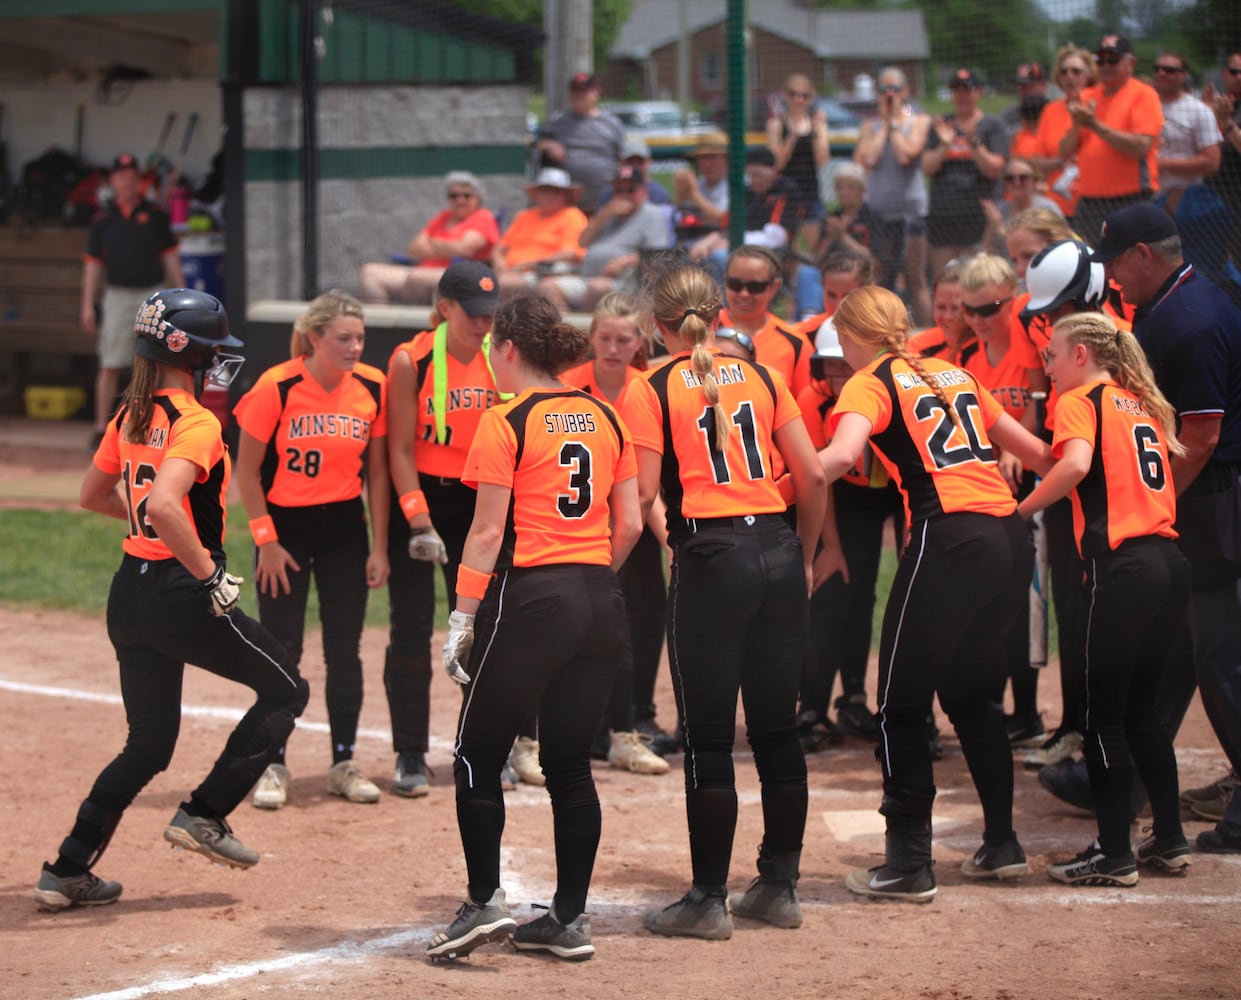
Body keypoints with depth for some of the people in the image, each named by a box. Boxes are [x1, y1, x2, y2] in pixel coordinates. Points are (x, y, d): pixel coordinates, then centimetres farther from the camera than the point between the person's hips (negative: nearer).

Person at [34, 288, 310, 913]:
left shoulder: (129, 418, 9)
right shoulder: (196, 424, -17)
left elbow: (93, 496, 21)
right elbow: (163, 504, -31)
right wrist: (210, 573, -22)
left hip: (129, 592, 8)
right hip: (180, 596, -8)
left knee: (148, 745, 18)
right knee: (285, 691, 11)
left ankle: (68, 871, 14)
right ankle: (204, 815, 6)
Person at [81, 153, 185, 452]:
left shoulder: (155, 215, 6)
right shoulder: (103, 220, 6)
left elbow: (170, 257, 9)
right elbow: (93, 264, 7)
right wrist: (88, 306, 1)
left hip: (152, 295, 0)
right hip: (118, 295, 0)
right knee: (110, 365, -2)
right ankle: (101, 428, 3)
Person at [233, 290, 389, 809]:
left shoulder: (373, 387, -7)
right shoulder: (276, 387, -17)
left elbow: (377, 470, 2)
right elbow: (247, 470, -9)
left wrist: (380, 546, 1)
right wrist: (266, 542, -10)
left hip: (345, 528, 3)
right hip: (285, 528, -3)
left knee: (344, 651, 6)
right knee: (282, 653, 0)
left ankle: (343, 763, 17)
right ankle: (273, 766, 10)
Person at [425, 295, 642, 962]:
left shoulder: (507, 422, -7)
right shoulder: (605, 418, 10)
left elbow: (488, 531, -10)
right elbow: (629, 524, 10)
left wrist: (462, 618, -6)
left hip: (530, 596, -6)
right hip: (602, 603, 6)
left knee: (479, 756, 6)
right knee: (570, 763, 10)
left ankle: (485, 902, -3)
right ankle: (569, 920, 11)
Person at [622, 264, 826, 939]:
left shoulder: (650, 390, 0)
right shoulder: (762, 377, 11)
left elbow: (643, 494, -7)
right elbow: (813, 477, 8)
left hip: (710, 559, -4)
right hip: (778, 549, 4)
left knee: (708, 737, 1)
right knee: (777, 727, 12)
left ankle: (708, 900, 4)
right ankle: (779, 887, 19)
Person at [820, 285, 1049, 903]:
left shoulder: (870, 384, 1)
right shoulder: (953, 375, 20)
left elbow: (841, 455, -20)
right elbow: (1033, 450, 27)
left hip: (950, 540, -7)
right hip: (1010, 538, 7)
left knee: (901, 705, 3)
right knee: (973, 694, 23)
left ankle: (908, 867, 2)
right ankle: (1001, 845, 26)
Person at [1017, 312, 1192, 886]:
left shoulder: (1081, 401, -4)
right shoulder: (1146, 405, 19)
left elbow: (1075, 464, -22)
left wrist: (1021, 510, -12)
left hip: (1121, 566, -8)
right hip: (1169, 563, 8)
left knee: (1103, 714, 0)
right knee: (1141, 708, 18)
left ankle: (1114, 856, 2)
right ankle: (1170, 841, 21)